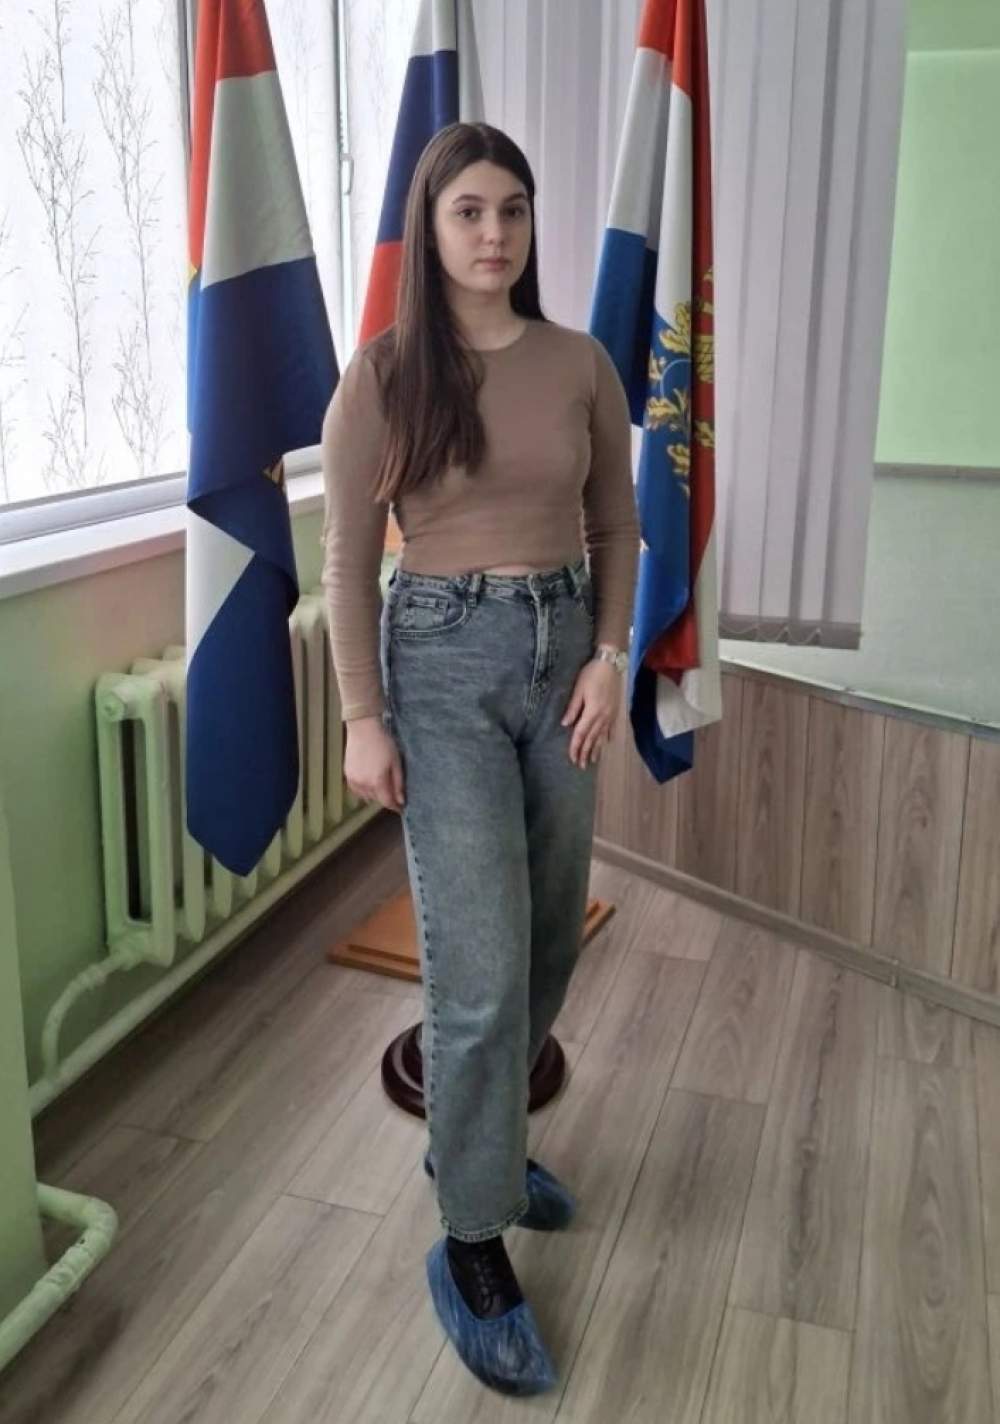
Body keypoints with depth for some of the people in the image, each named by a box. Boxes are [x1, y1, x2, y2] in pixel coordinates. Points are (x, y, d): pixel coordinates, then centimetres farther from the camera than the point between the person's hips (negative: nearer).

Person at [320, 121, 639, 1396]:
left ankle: (474, 1138, 38)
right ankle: (471, 1246, 11)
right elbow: (349, 559, -4)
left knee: (550, 941, 14)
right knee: (480, 966, -7)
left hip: (563, 649, 5)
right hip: (442, 661, -4)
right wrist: (362, 718, -8)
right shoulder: (381, 374, -6)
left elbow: (616, 524, 10)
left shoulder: (581, 363, 4)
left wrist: (610, 655, -2)